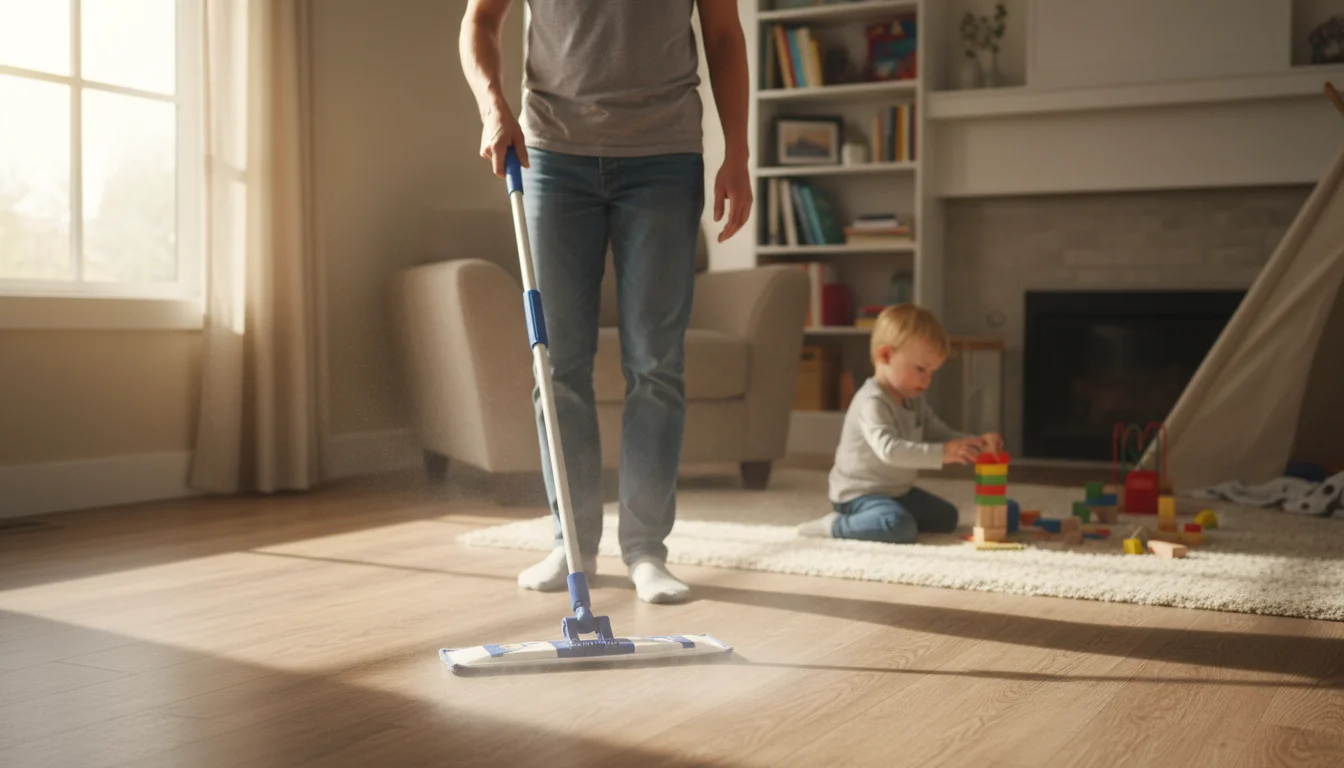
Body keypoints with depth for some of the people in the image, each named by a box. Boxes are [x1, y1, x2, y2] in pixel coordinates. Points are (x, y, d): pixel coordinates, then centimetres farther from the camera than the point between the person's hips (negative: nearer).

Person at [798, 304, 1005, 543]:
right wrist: (942, 454, -45)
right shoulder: (872, 402, -25)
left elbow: (941, 434, 9)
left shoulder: (914, 401, 7)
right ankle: (835, 525, -14)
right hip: (860, 494, -11)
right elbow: (889, 450, -38)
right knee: (900, 527, -36)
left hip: (897, 491, 11)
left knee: (946, 517, 21)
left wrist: (976, 443, -10)